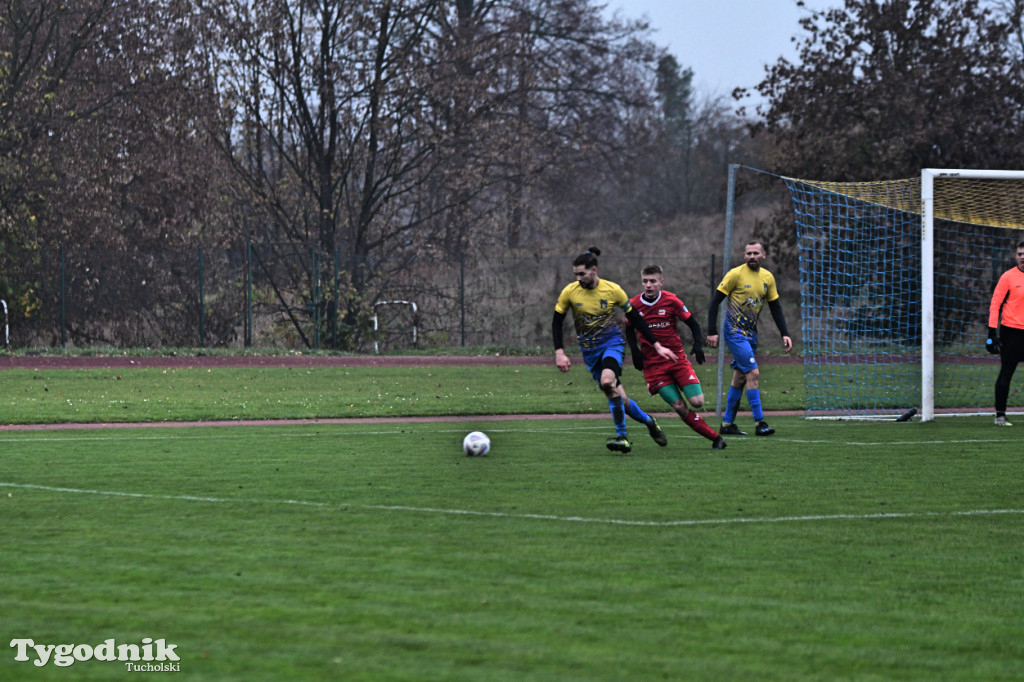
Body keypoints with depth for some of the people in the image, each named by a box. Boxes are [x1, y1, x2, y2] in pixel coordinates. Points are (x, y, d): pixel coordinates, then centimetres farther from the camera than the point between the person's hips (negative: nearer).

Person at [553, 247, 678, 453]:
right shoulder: (569, 293, -8)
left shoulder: (613, 290, -11)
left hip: (611, 342, -3)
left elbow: (635, 319, -1)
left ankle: (622, 436, -24)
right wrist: (559, 353, -7)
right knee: (619, 399, -1)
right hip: (589, 349, 3)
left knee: (607, 381, -31)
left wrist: (657, 346, -1)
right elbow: (557, 322, 3)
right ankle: (648, 421, 27)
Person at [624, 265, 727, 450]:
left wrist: (698, 344, -12)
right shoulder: (634, 304, -1)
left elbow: (693, 323, 4)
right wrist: (634, 350, 0)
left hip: (677, 358, 0)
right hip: (652, 364, 0)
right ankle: (716, 438, -2)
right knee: (679, 407, -12)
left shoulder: (671, 301, -5)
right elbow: (629, 330, 16)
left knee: (697, 402, -14)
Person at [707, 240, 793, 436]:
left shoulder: (767, 278, 7)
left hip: (751, 332, 7)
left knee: (740, 378, 9)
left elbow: (775, 307, 13)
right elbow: (715, 301, -8)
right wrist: (712, 331, -13)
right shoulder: (736, 274, -10)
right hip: (735, 331, -7)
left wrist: (785, 334, 4)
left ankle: (727, 424, 17)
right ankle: (759, 423, -13)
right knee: (753, 373, -15)